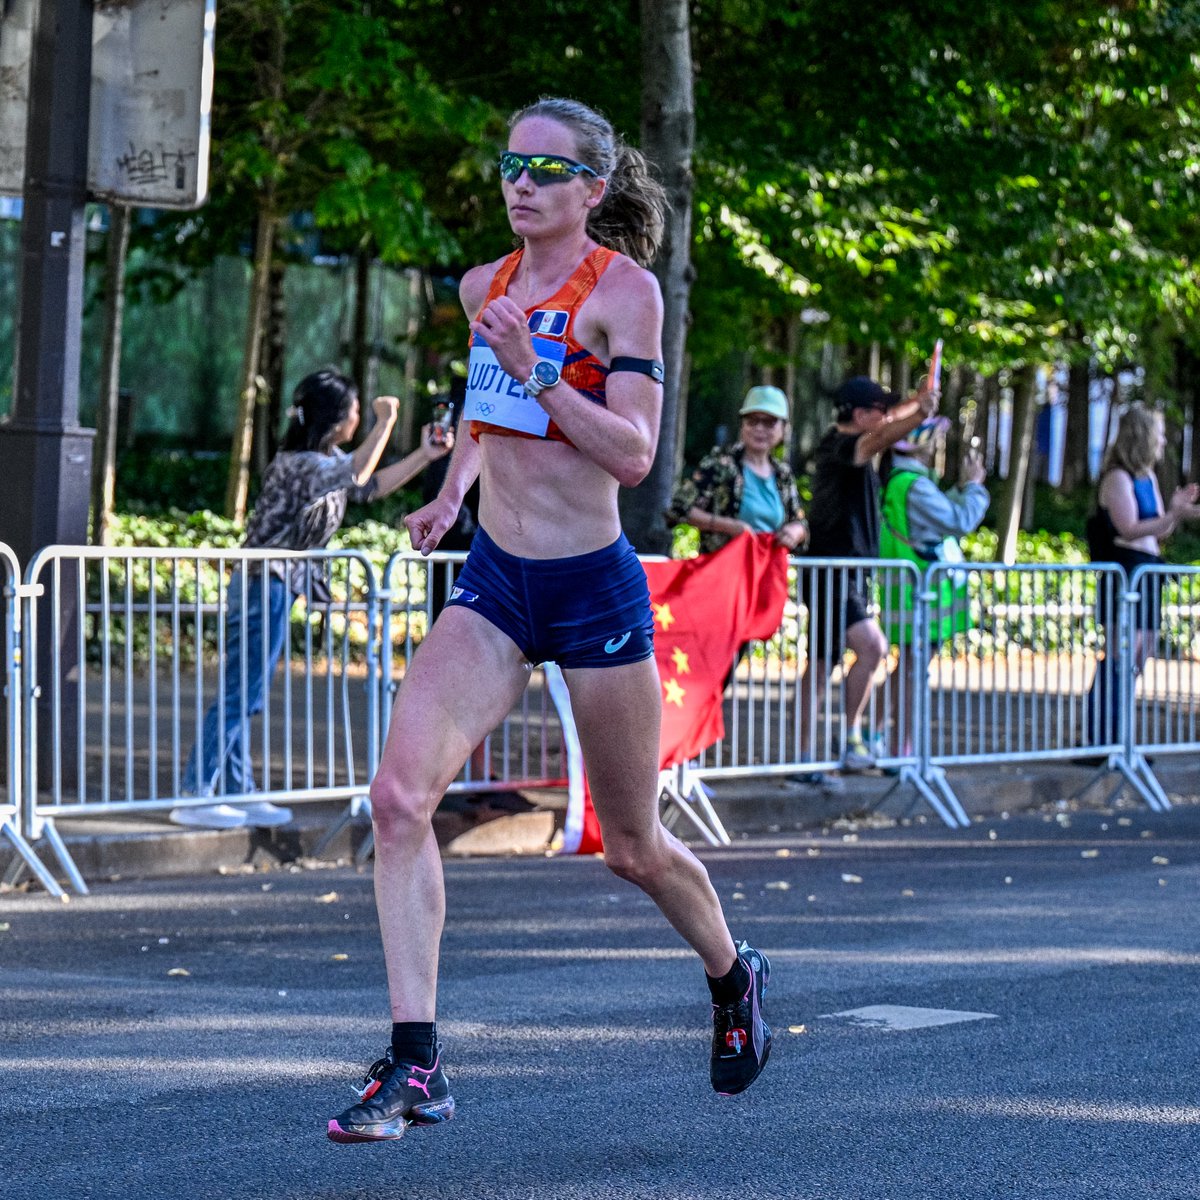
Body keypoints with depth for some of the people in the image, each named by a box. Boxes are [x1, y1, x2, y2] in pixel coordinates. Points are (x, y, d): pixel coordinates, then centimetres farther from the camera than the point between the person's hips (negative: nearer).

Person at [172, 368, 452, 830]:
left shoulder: (326, 458, 13)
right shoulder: (297, 463, -18)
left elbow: (371, 487, 24)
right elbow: (355, 476, -28)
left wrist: (426, 456, 19)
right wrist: (385, 423, -20)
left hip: (277, 588, 10)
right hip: (263, 587, -10)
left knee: (244, 697, 11)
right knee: (239, 696, -11)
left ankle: (237, 795, 14)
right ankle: (194, 797, -11)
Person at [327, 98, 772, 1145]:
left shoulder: (624, 289, -9)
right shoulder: (485, 288, 9)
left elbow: (634, 455, -17)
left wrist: (534, 372, -24)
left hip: (594, 586, -5)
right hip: (493, 584, 5)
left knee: (631, 847, 10)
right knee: (399, 793, -18)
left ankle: (734, 978, 42)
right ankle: (415, 1065, -17)